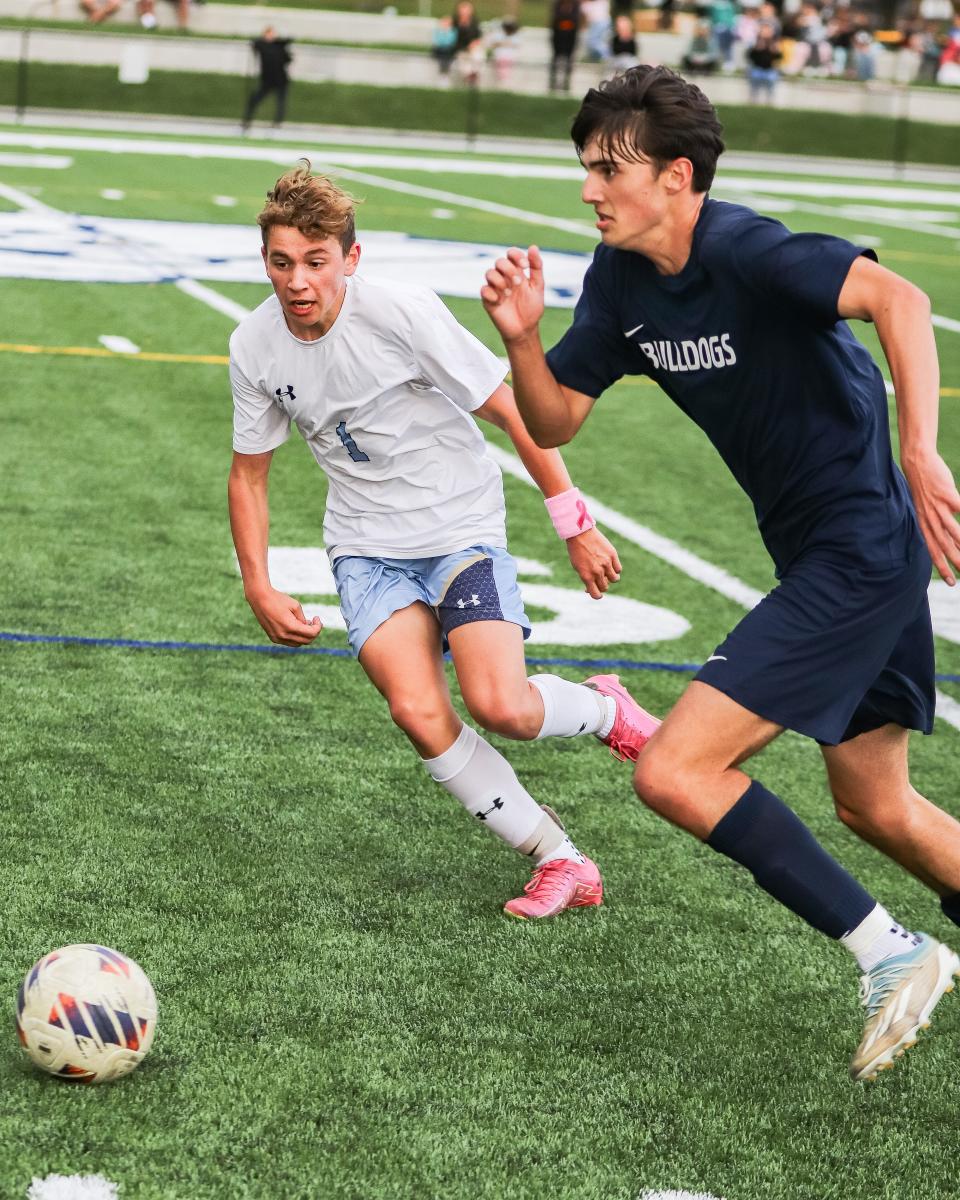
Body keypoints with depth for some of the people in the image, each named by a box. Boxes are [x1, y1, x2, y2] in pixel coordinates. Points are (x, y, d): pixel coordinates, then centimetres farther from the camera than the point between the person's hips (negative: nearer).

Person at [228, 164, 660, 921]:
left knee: (500, 707, -22)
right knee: (419, 714, -20)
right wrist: (259, 588, 1)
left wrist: (577, 526, -9)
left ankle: (606, 710, 14)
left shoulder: (403, 313, -20)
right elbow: (249, 472, 10)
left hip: (462, 527, -3)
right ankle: (560, 860, -4)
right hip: (367, 546, 3)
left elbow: (511, 411, -11)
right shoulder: (255, 346, -6)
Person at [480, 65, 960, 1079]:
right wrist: (521, 338, -11)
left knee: (673, 771, -12)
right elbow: (553, 421, 8)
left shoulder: (745, 251, -21)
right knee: (875, 809, 21)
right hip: (815, 552, 10)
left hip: (861, 554, -9)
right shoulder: (621, 279, 4)